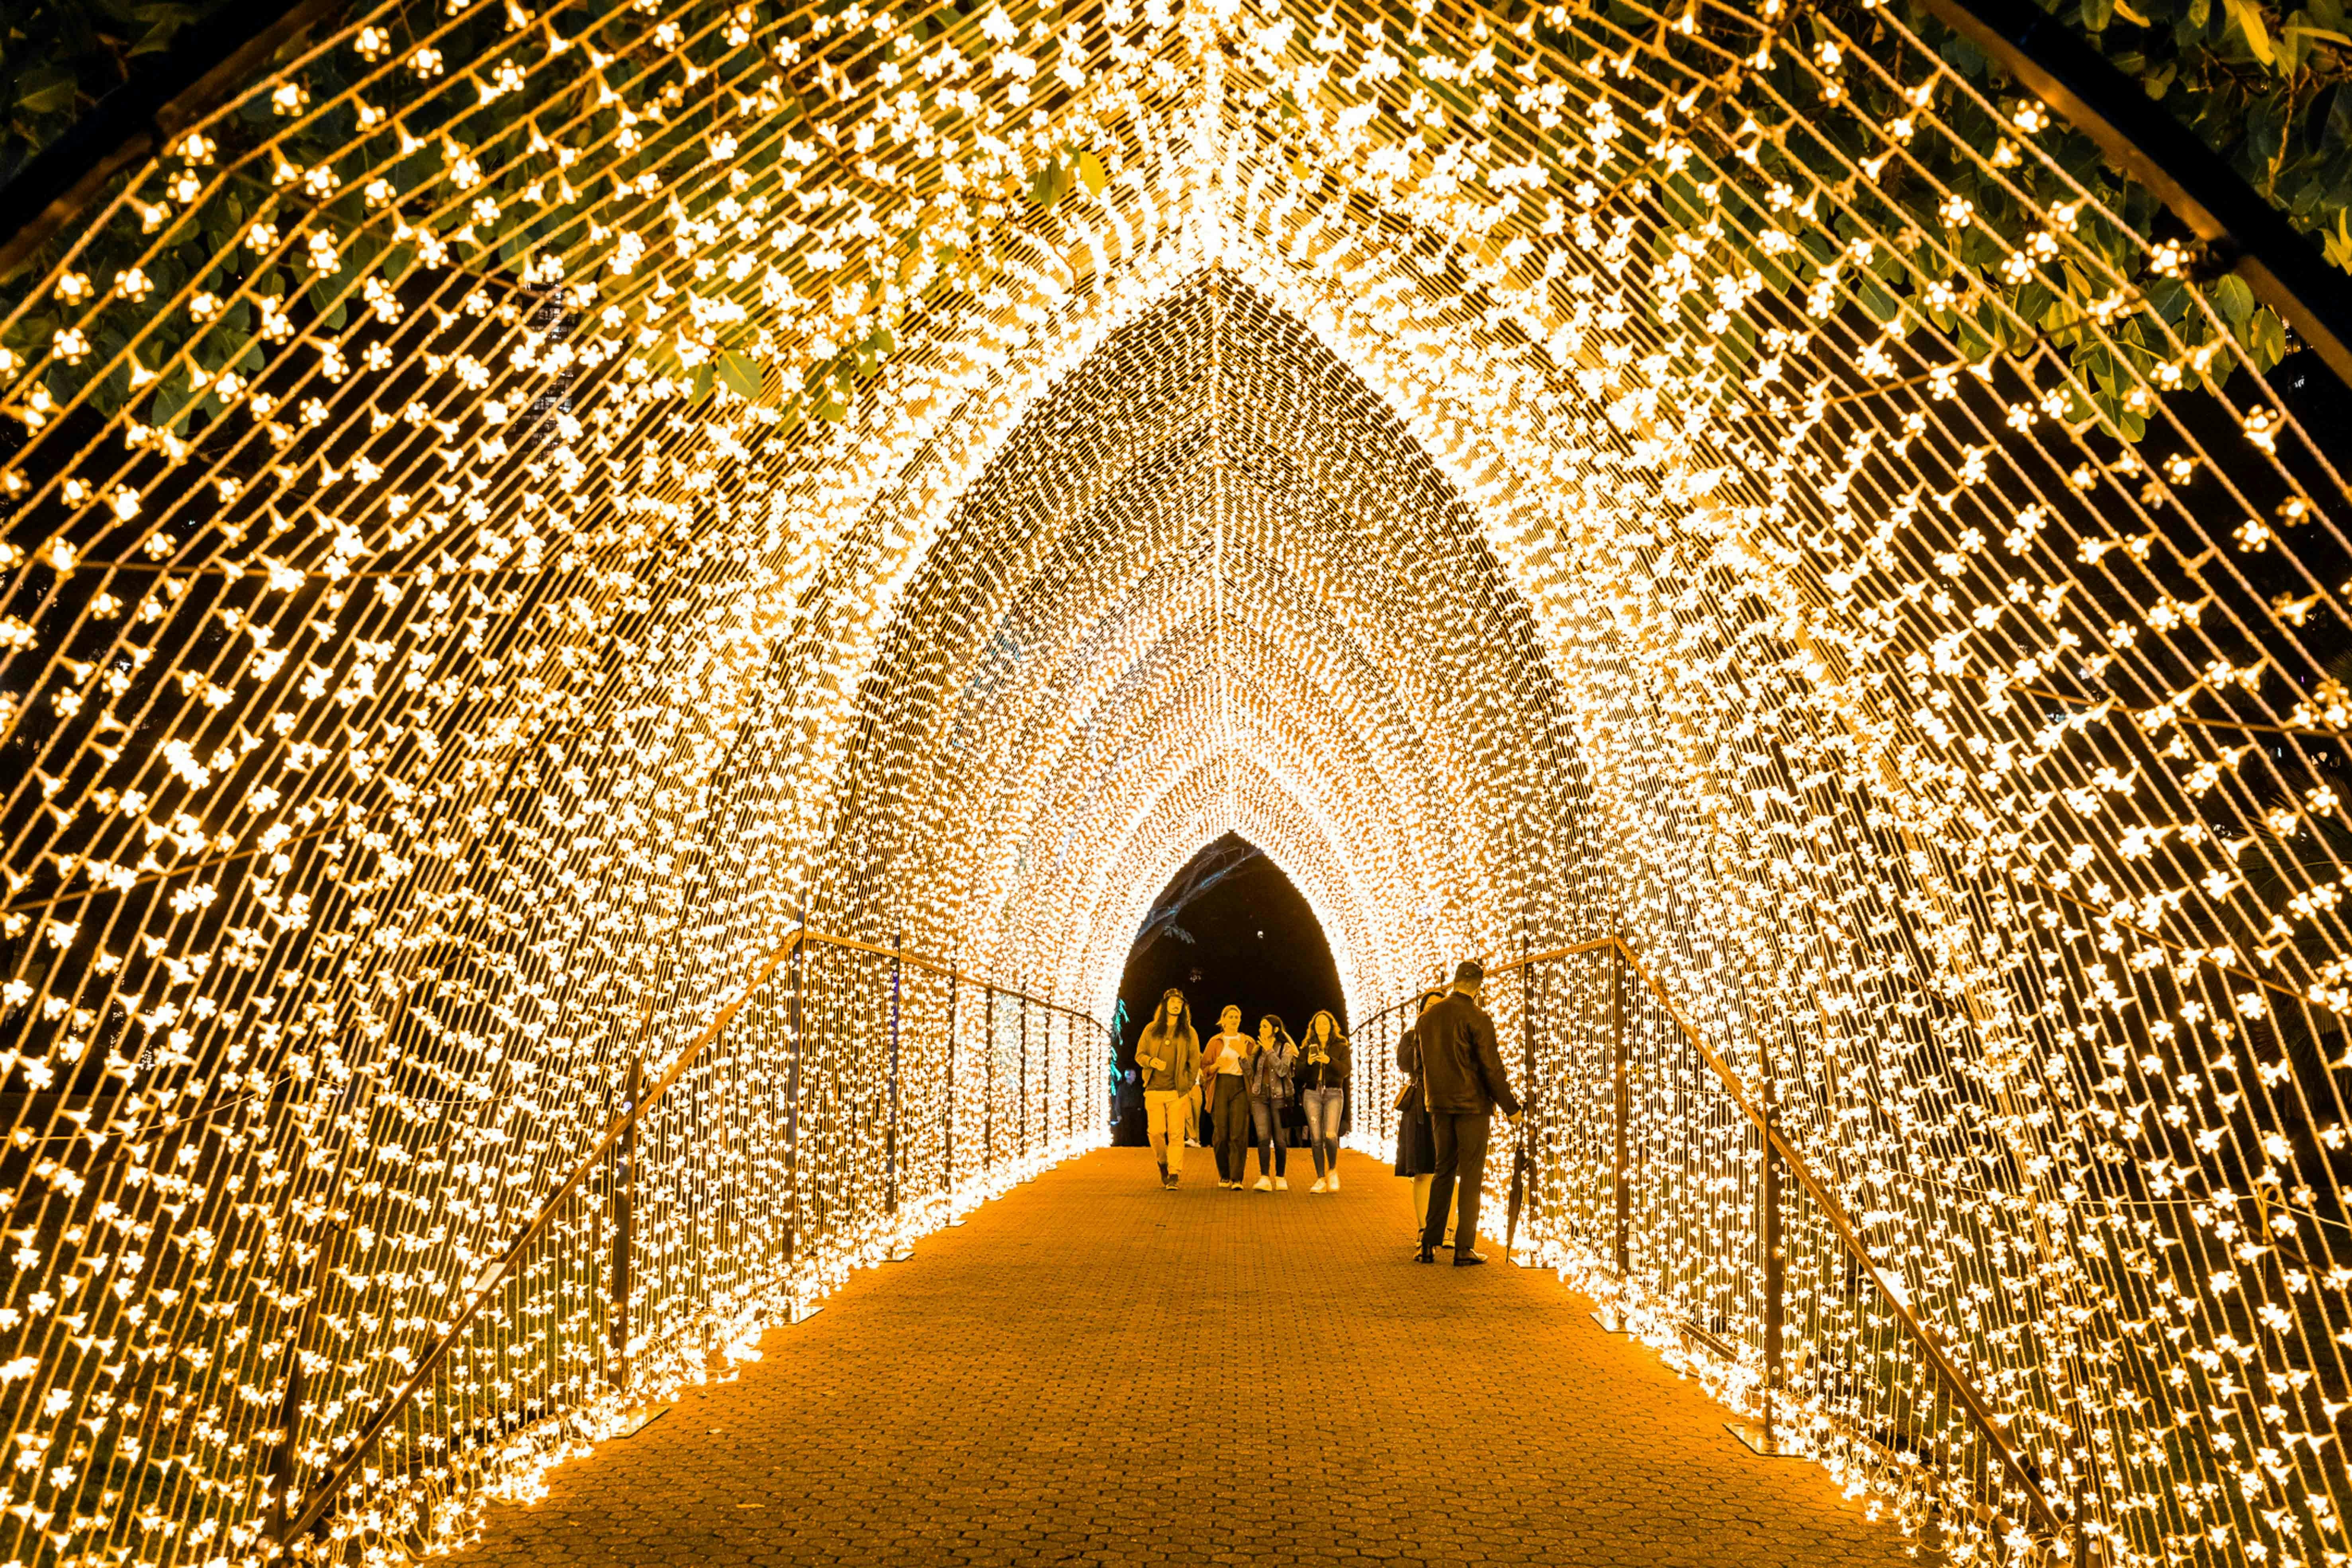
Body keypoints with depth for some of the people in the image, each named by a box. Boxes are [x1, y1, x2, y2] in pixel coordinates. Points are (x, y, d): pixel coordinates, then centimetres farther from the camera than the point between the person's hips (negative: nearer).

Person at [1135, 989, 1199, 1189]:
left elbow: (1195, 1061, 10)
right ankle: (1163, 1165, 22)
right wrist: (1151, 1062, -12)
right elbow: (1139, 1055, 10)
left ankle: (1174, 1176, -5)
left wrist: (1188, 1086, 3)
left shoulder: (1189, 1033, 8)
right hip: (1154, 1090, 1)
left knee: (1176, 1133, -7)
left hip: (1178, 1091, -1)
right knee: (1155, 1132, -4)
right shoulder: (1151, 1029, 10)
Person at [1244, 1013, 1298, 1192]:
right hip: (1260, 1097, 3)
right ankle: (1264, 1179, -15)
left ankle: (1280, 1178, 10)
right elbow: (1250, 1073, 9)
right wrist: (1247, 1055, -4)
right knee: (1263, 1138, -9)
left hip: (1279, 1097, -3)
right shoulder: (1258, 1049, 14)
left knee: (1279, 1139, 0)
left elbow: (1282, 1070, -13)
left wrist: (1270, 1051, -11)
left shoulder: (1286, 1048, 1)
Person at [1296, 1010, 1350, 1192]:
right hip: (1312, 1093, 2)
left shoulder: (1341, 1047, 9)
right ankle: (1321, 1180, 3)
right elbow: (1300, 1074, 5)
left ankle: (1333, 1171, 7)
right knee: (1316, 1138, -4)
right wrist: (1308, 1063, -15)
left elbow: (1345, 1071, -4)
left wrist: (1330, 1061, -20)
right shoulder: (1307, 1048, 14)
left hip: (1334, 1093, -2)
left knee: (1330, 1135, -18)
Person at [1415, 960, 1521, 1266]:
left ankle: (1429, 1244, 13)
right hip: (1472, 1104, -6)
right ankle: (1464, 1249, 1)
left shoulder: (1428, 1017, 6)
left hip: (1439, 1105, 6)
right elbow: (1492, 1068, -11)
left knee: (1443, 1171, 14)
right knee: (1471, 1175, 1)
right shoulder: (1477, 1019, -13)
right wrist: (1511, 1108, -3)